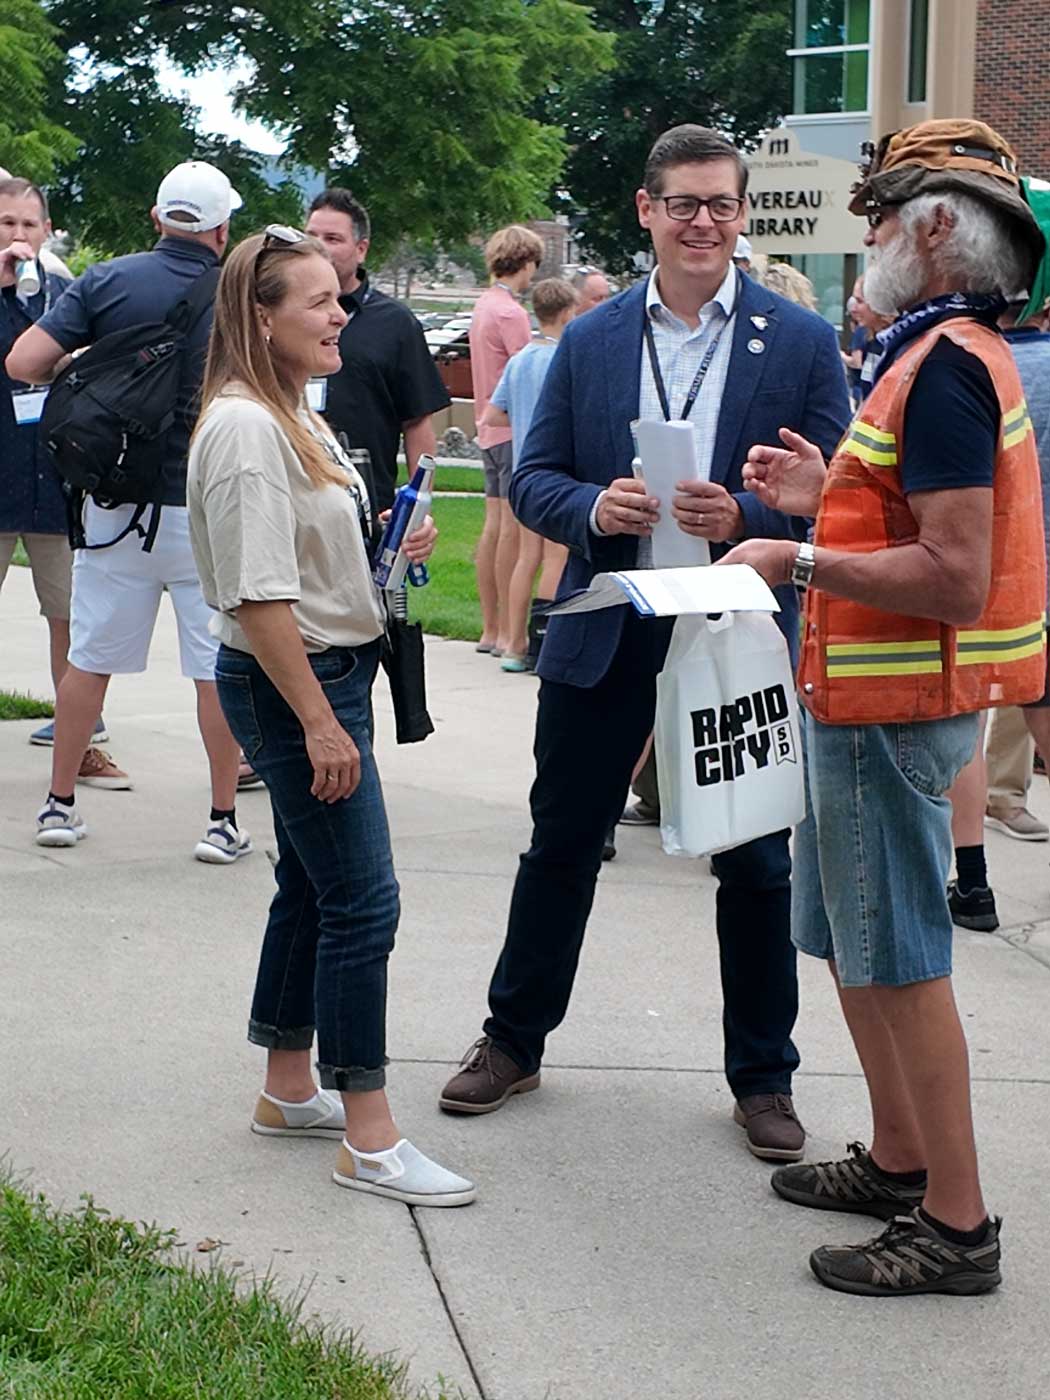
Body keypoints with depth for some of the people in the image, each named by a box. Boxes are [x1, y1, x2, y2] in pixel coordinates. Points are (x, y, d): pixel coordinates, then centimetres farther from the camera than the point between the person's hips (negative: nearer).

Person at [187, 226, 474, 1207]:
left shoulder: (296, 417, 12)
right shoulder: (245, 428, -19)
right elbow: (260, 594, -23)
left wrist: (392, 546, 11)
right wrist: (318, 722, -22)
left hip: (332, 673, 10)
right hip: (289, 684, -10)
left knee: (311, 888, 17)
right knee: (362, 898, -8)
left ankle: (289, 1091, 29)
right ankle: (368, 1140, -2)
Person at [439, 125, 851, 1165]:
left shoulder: (801, 343, -3)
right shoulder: (590, 340, 4)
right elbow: (533, 478, 4)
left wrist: (743, 520, -22)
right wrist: (594, 509, -17)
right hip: (606, 637, 2)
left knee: (755, 866, 8)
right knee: (562, 845, 12)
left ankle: (763, 1076, 23)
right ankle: (514, 1041, 29)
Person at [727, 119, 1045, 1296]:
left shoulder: (945, 368, -20)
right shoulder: (952, 351, 14)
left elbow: (955, 575, -27)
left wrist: (802, 561, -19)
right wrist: (828, 496, 11)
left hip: (893, 710, -10)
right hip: (869, 699, 10)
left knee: (898, 957, -4)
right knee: (855, 941, 18)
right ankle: (898, 1163, 30)